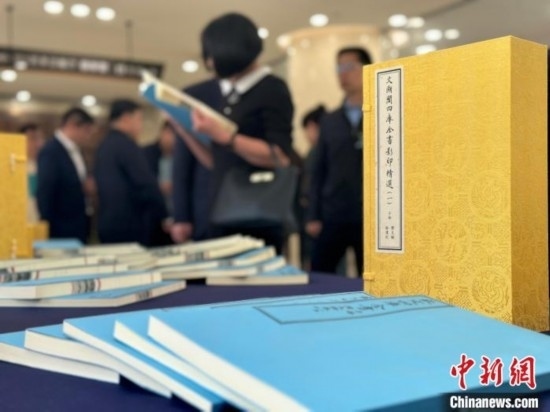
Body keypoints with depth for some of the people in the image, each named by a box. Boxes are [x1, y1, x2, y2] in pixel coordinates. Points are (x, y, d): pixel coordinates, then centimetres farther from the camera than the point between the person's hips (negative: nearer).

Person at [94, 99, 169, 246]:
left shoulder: (103, 147, 14)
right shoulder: (127, 145, -13)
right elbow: (147, 185, -16)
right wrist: (164, 217, -6)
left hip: (108, 224, 9)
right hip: (129, 226, -9)